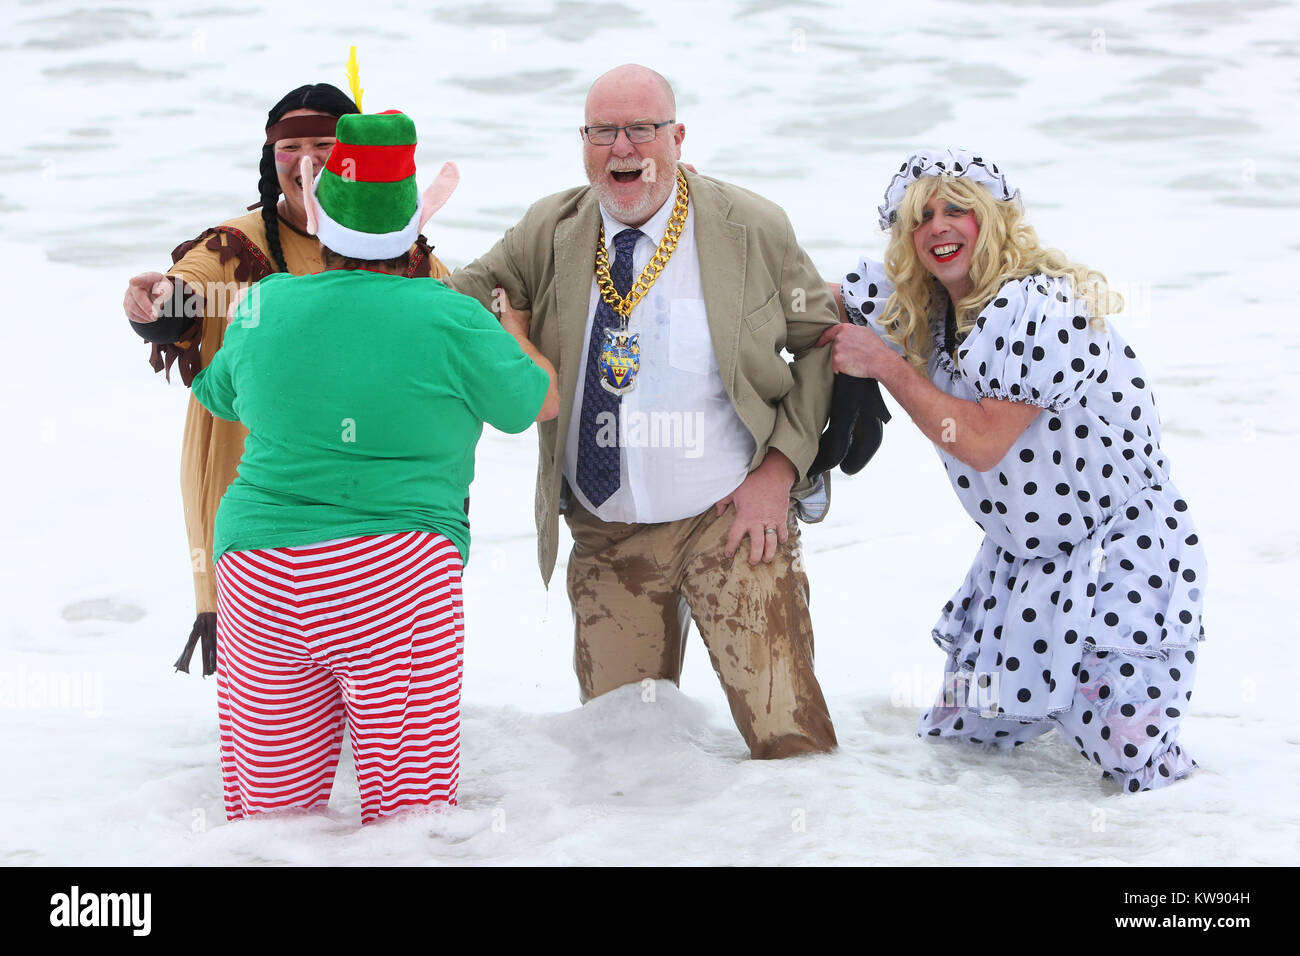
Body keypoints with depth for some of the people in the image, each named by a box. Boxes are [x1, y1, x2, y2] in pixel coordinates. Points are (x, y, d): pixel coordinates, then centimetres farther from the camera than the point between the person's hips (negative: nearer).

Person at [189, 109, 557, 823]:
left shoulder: (265, 307, 5)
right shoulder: (451, 320, -3)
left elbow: (216, 395, 25)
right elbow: (540, 402, 14)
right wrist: (509, 323, 32)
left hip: (256, 570, 3)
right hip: (395, 574, -3)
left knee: (274, 805, 9)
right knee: (408, 811, 2)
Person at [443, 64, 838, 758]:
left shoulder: (752, 229, -2)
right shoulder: (549, 233, 4)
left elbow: (821, 342, 4)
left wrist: (780, 468, -6)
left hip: (734, 518, -3)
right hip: (606, 536, 3)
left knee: (786, 735, -10)